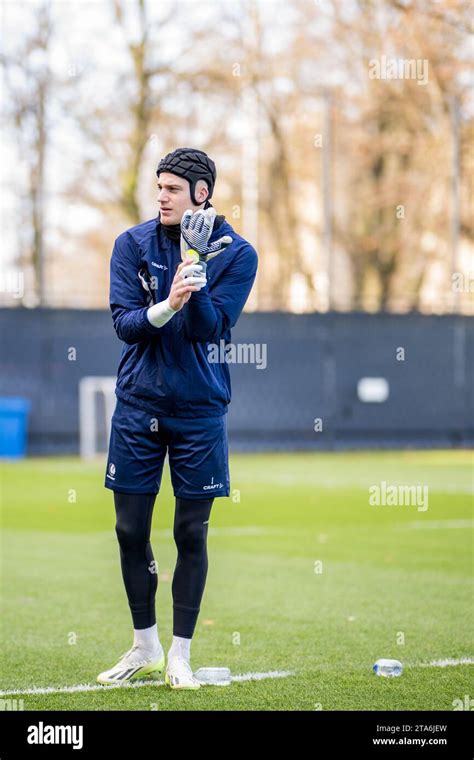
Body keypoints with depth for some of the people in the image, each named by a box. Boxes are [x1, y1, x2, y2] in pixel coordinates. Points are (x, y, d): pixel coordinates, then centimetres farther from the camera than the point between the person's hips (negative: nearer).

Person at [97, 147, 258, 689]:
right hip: (138, 405, 2)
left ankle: (180, 655, 13)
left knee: (191, 533, 2)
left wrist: (195, 283, -30)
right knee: (131, 530, 5)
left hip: (199, 410, -2)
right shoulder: (133, 244, 0)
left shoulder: (236, 254, -4)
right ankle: (145, 648, 21)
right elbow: (123, 323, -8)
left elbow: (212, 329, -13)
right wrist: (166, 307, -26)